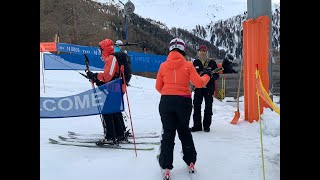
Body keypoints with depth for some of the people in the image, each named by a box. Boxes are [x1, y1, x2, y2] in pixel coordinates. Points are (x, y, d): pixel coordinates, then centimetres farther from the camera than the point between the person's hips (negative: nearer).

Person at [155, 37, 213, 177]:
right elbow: (199, 83, -7)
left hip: (166, 102, 0)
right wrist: (207, 76, 12)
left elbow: (158, 87, 6)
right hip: (184, 101, 0)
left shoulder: (163, 66, 1)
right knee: (184, 131, 19)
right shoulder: (187, 65, -5)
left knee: (168, 133, 9)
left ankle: (166, 165, 10)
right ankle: (190, 160, 28)